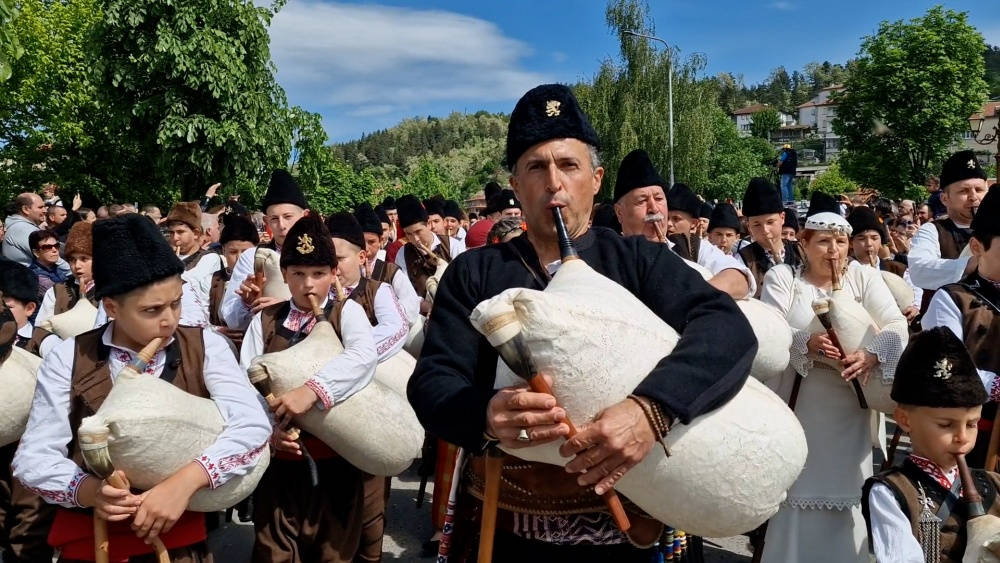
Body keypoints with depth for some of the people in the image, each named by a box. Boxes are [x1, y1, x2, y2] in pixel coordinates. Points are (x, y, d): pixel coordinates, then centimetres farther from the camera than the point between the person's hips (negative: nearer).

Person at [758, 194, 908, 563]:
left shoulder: (863, 276, 5)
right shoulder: (781, 276, 1)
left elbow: (896, 325, -6)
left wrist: (871, 355, -26)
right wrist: (808, 344, -31)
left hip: (848, 404, 2)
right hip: (796, 401, -1)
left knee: (844, 484, 8)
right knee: (797, 487, 5)